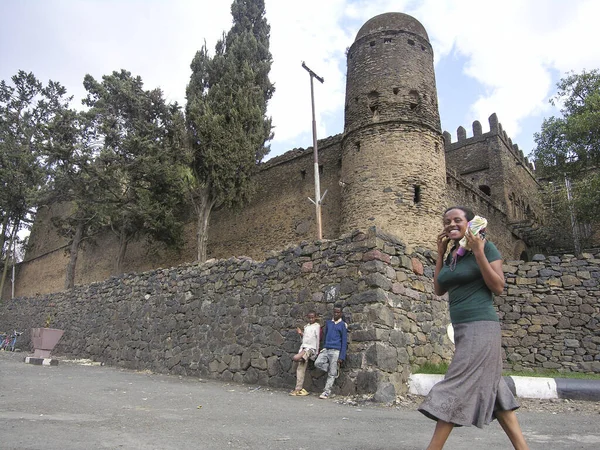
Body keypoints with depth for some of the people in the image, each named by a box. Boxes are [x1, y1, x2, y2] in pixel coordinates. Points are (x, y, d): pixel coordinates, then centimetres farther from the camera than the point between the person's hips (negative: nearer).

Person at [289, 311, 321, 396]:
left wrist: (317, 351, -4)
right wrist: (301, 333, 6)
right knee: (300, 369, 1)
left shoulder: (317, 326, -2)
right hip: (303, 347, 7)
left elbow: (317, 339, -3)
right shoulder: (306, 326, 19)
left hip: (310, 348, -7)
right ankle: (299, 389, 5)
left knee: (296, 358, -30)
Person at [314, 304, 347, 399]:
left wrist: (342, 357, -10)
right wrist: (323, 348, 14)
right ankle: (335, 369, 6)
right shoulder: (328, 323, 14)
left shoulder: (343, 325, -1)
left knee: (331, 374, -4)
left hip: (336, 351, -5)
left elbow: (344, 341, -4)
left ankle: (326, 392, 6)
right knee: (317, 363, -15)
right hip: (326, 349, 5)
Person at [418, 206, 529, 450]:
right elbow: (439, 290, 14)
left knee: (457, 388, -7)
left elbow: (498, 287, -11)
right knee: (492, 388, 12)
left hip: (481, 327, -8)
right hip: (462, 329, 8)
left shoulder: (486, 247, -5)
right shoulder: (452, 255, 13)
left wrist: (478, 252, -17)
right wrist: (440, 254, 10)